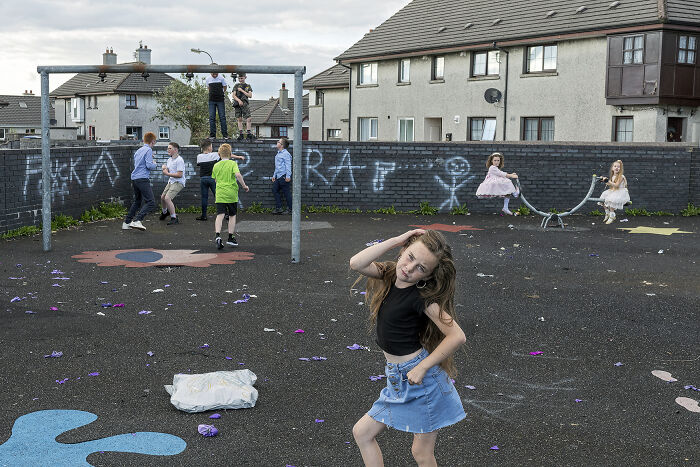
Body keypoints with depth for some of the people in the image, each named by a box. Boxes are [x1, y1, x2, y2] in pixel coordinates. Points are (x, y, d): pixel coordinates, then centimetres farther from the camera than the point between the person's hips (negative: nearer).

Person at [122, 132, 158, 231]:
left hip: (134, 178, 9)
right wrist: (155, 164, 5)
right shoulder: (148, 150, -6)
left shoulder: (138, 151, 20)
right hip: (143, 179, -9)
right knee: (151, 202, -12)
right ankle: (137, 221, -25)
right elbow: (149, 165, -15)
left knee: (137, 201, 22)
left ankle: (126, 223, 21)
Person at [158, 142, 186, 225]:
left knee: (167, 198, -23)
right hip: (170, 182, 9)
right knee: (162, 197, 18)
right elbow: (166, 171, 18)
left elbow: (179, 175, -24)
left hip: (178, 183, -9)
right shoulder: (169, 160, 10)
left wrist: (168, 174, -19)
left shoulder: (179, 160, -18)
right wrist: (164, 168, -5)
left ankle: (174, 218, -16)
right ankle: (164, 212, 48)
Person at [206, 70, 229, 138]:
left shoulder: (221, 78, -4)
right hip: (212, 100, 2)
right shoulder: (208, 79, 3)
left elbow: (225, 87, 11)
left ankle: (225, 134, 0)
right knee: (212, 118, 0)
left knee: (222, 117, -4)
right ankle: (212, 134, 4)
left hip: (220, 100, -2)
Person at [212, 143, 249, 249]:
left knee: (220, 215, -7)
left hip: (220, 194, 2)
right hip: (231, 193, -2)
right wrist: (244, 186, -9)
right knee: (232, 216, 12)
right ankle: (230, 238, 17)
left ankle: (218, 236, -27)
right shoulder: (233, 163, -3)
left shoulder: (216, 165, 9)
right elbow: (238, 175, -19)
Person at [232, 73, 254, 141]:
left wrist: (242, 90, -3)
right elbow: (233, 95, 4)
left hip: (245, 103, -1)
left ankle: (249, 134, -12)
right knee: (240, 119, 3)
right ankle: (240, 134, 7)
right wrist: (239, 100, -14)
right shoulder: (236, 85, 13)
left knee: (248, 119, -13)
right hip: (237, 103, 1)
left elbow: (250, 96, 3)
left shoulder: (248, 86, 14)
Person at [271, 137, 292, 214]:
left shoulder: (286, 154, -11)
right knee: (275, 190, 9)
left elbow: (288, 165, -16)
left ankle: (290, 209, 3)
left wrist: (288, 176, -22)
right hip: (278, 176, 10)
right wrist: (274, 175, 24)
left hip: (284, 176, -10)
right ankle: (278, 208, 13)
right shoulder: (278, 154, 18)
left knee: (286, 192, -4)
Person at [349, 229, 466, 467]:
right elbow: (356, 263, -18)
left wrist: (422, 368, -20)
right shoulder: (388, 276, -1)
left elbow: (457, 336, -23)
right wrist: (396, 240, -16)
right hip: (398, 379, 7)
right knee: (362, 432, 12)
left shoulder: (422, 298, -19)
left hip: (419, 378, -7)